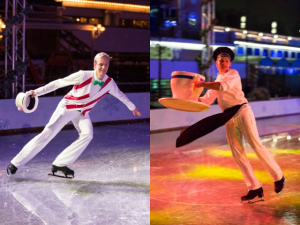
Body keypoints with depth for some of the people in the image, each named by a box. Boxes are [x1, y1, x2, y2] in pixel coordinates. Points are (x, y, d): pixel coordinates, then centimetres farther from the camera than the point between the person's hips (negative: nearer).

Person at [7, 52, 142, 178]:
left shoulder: (109, 83, -10)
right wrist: (37, 92, -24)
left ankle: (60, 164, -19)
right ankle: (15, 164, -11)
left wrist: (133, 108, 25)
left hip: (83, 113, 5)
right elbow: (59, 83, -20)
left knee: (87, 134, -24)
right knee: (47, 134, -16)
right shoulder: (84, 76, -24)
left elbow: (120, 95, 11)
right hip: (67, 107, -5)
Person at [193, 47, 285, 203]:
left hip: (242, 111, -6)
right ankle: (255, 189, -1)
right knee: (237, 154, -3)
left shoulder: (233, 74, 2)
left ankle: (278, 177, -1)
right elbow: (206, 100, 20)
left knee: (256, 145, -14)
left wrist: (202, 84, -24)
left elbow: (223, 86, -18)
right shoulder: (216, 82, 22)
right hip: (229, 118, 6)